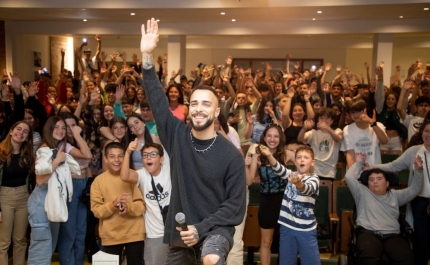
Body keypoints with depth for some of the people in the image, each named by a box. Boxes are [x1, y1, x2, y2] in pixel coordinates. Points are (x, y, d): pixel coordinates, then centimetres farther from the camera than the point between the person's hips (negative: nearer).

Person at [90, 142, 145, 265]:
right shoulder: (99, 180, -2)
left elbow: (142, 205, -3)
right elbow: (96, 210, -5)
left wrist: (129, 207, -23)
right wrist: (113, 204, -23)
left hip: (134, 234, 0)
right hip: (110, 236, 0)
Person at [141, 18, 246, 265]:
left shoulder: (231, 155, -12)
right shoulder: (178, 135, -3)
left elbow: (236, 205, -9)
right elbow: (157, 100, -10)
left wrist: (201, 228, -17)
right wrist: (147, 56, -19)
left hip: (215, 228, -4)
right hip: (182, 230, 5)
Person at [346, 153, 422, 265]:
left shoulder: (394, 195, 28)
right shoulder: (362, 193, 18)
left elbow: (414, 190, 22)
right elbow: (349, 177, 8)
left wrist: (418, 170, 10)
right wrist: (359, 163, 19)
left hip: (392, 236, 3)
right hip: (368, 233, -3)